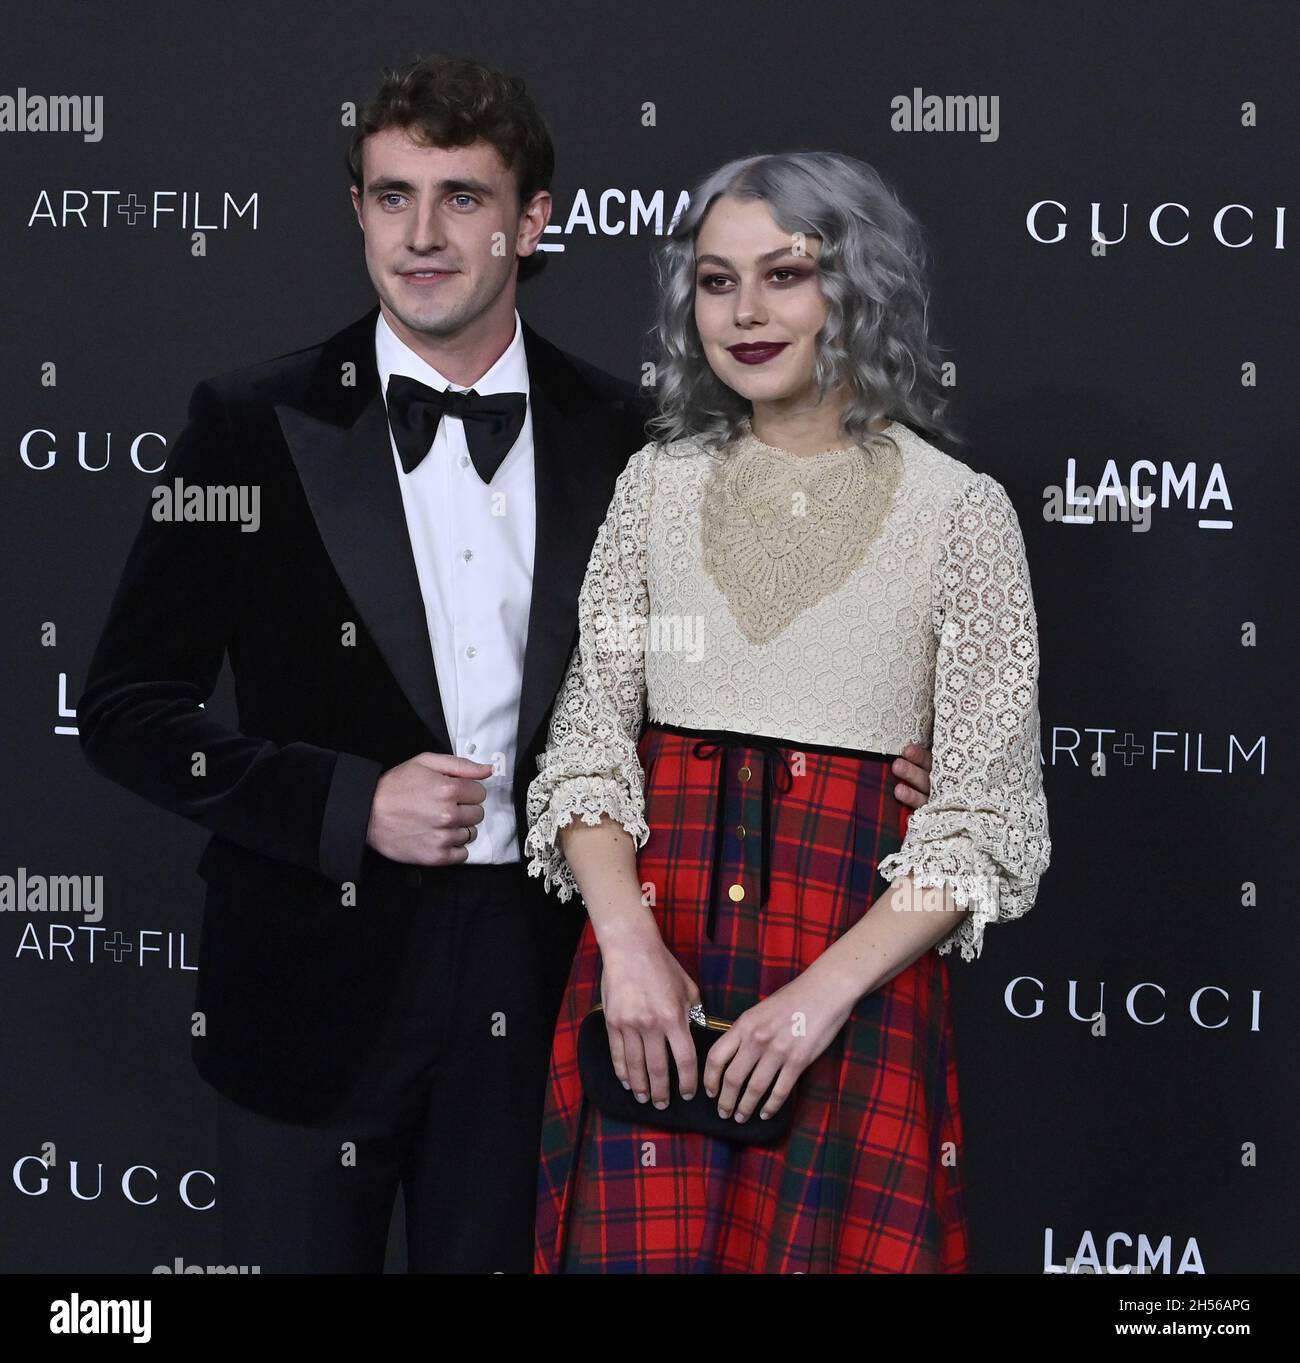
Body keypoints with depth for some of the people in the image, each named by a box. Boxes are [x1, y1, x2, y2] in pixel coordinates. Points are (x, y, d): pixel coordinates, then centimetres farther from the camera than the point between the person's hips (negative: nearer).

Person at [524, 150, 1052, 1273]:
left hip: (860, 973, -2)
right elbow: (589, 739, 4)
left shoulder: (960, 510, -2)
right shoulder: (658, 482, 7)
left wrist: (826, 991, -15)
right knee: (634, 1252, 4)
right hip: (650, 953, 2)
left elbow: (990, 813, -5)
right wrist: (627, 942, -12)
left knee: (827, 1250, 3)